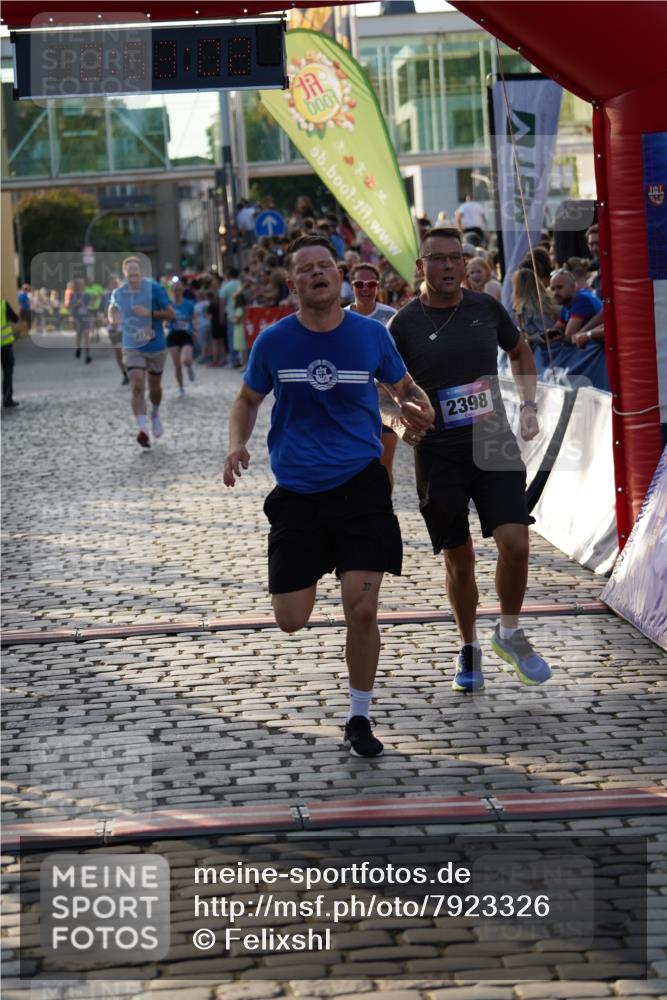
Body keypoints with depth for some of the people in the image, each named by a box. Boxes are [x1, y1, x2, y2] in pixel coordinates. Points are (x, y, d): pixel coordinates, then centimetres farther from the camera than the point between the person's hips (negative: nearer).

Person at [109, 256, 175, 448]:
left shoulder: (154, 289, -12)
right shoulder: (118, 293, -3)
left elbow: (171, 315, -10)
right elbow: (113, 307, 19)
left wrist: (150, 313, -24)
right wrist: (113, 318, -3)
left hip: (155, 346, 0)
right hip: (132, 347, 0)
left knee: (154, 387, 15)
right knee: (137, 386, -16)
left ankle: (155, 415, 46)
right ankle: (143, 429, -21)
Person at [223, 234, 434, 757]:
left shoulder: (371, 334, -1)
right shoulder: (273, 341, -1)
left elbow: (404, 387, 14)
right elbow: (248, 400, 14)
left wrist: (418, 409, -10)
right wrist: (237, 444, -6)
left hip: (361, 484, -1)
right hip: (296, 492, 1)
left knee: (362, 610, -10)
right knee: (292, 621, 0)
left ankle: (359, 718, 10)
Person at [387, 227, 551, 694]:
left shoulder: (486, 308, 3)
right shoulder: (405, 324, -4)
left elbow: (520, 351, 22)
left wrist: (529, 405, 12)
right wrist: (397, 419, -20)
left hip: (494, 445, 1)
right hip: (439, 454, -1)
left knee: (515, 542, -14)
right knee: (459, 561, 6)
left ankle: (510, 633, 11)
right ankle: (469, 648, 28)